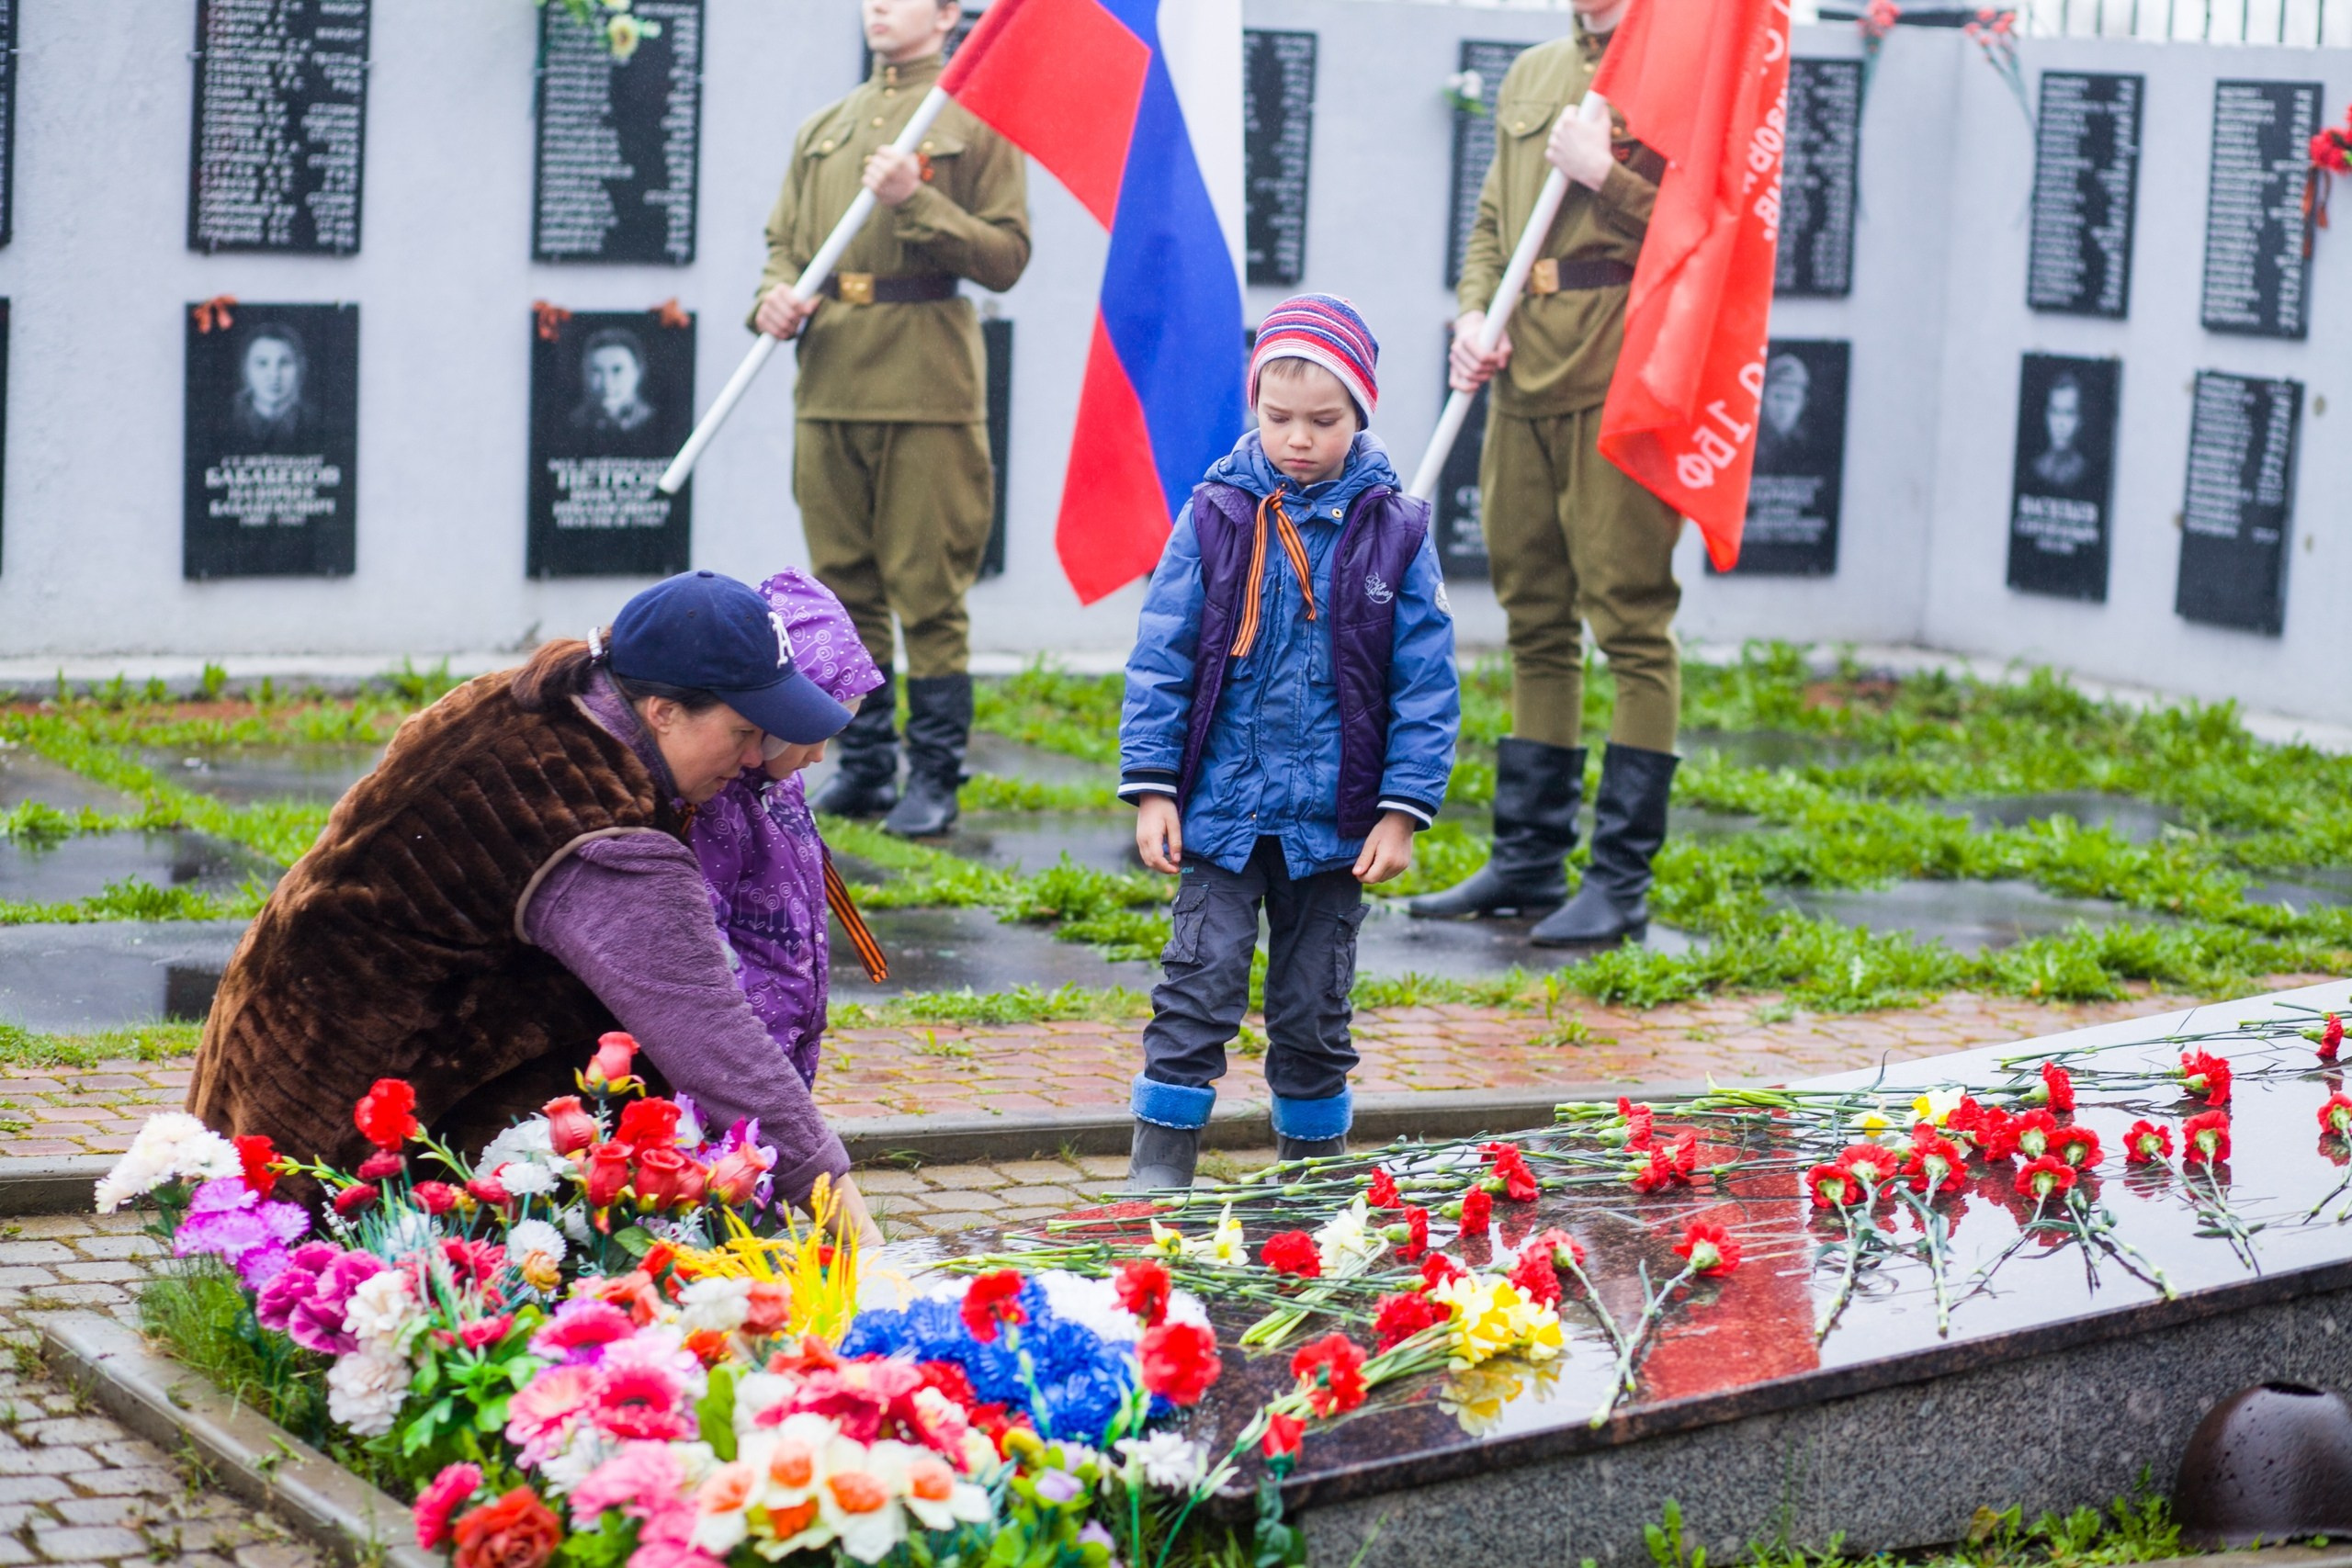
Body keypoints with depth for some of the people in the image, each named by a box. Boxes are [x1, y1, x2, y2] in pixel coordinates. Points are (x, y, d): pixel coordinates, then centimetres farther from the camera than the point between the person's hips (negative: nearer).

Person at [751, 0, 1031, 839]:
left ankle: (934, 778, 3)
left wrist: (919, 202, -16)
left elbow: (1007, 257, -4)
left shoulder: (976, 122, 2)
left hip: (928, 385, -5)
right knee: (845, 588, 8)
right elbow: (783, 240, 19)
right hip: (829, 383, 5)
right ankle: (864, 766, 16)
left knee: (929, 592, -4)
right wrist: (776, 296, -3)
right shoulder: (822, 131, 18)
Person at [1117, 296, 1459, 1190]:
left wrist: (1403, 811, -3)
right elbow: (1161, 659, 0)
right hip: (1222, 806, -1)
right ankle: (1158, 1174, 0)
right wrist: (1151, 789, -4)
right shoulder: (1216, 517, -3)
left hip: (1335, 818, 1)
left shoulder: (1393, 530, -2)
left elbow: (1427, 683, 1)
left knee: (1315, 1011, 11)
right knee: (1199, 991, -5)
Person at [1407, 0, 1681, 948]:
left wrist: (1604, 177, -15)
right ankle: (1529, 861, 21)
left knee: (1631, 624, -5)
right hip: (1523, 384, 7)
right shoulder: (1531, 76, 18)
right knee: (1535, 626, 12)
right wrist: (1474, 312, 6)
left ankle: (1622, 884, -1)